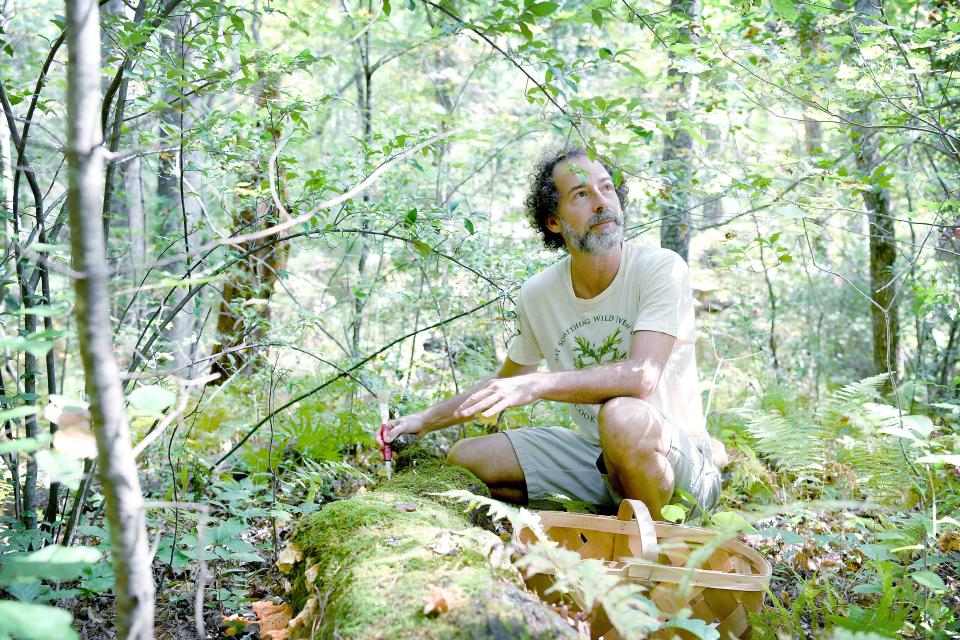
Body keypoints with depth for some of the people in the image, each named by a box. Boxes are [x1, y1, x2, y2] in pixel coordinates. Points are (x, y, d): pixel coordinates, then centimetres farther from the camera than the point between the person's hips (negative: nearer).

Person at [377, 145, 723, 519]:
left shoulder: (662, 268, -16)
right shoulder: (537, 294, 0)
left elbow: (641, 377, -29)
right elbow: (505, 384, 16)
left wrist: (538, 384, -35)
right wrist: (425, 421, 10)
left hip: (681, 461, -5)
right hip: (591, 449, 5)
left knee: (623, 415, -38)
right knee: (463, 459, -1)